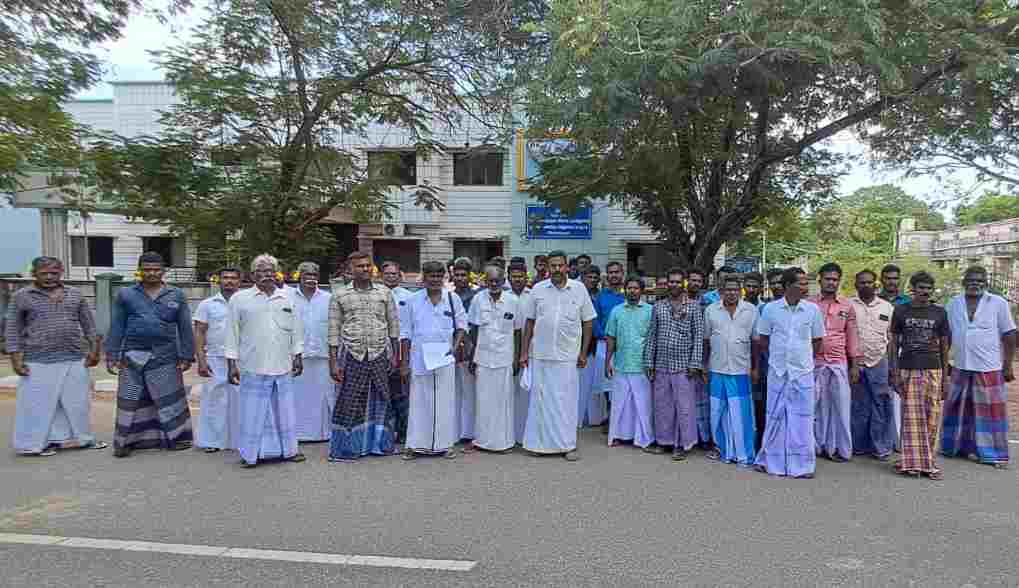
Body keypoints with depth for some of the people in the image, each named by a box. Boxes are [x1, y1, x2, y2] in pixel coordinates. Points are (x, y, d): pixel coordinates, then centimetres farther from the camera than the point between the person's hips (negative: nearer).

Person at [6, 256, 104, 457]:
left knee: (77, 401, 10)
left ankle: (80, 438, 23)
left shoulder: (75, 294, 9)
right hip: (38, 362, -3)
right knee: (38, 403, 2)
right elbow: (12, 330, 2)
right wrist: (16, 358, -5)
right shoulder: (22, 296, 1)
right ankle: (34, 443, 14)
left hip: (75, 359, 3)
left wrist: (94, 349, 6)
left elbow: (89, 324, 12)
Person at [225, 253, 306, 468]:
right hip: (253, 367, -3)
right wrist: (232, 363, -1)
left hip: (283, 366, 3)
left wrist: (297, 356, 12)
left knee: (284, 410, 10)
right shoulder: (239, 299, 1)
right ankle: (251, 453, 17)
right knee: (253, 411, 3)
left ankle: (288, 450, 23)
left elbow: (296, 330, 14)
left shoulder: (287, 298, 9)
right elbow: (232, 334, 2)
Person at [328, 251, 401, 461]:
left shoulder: (385, 292, 7)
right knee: (349, 402, 1)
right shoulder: (339, 296, 4)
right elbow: (334, 330, 3)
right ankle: (347, 447, 14)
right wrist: (333, 361, -2)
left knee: (381, 400, 7)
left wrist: (394, 354, 7)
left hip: (380, 354, 2)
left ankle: (379, 443, 22)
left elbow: (393, 325, 10)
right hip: (351, 355, -1)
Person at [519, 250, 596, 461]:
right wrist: (524, 352, 4)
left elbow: (587, 322, 6)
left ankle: (568, 445, 14)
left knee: (567, 400, 3)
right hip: (540, 354, 1)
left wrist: (583, 352, 3)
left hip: (568, 356, -1)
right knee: (540, 398, 8)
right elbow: (529, 322, 8)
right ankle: (540, 442, 20)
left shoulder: (579, 289, 2)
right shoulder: (538, 290, 3)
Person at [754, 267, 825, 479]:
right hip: (777, 371, 0)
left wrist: (805, 358, 8)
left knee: (802, 418, 3)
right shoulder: (771, 309, -2)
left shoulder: (813, 309, -1)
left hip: (803, 372, 0)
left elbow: (817, 340, 10)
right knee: (775, 417, 8)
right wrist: (778, 355, 7)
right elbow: (763, 338, 8)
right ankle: (770, 460, 20)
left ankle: (802, 464, 14)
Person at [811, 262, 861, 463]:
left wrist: (855, 365, 5)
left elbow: (852, 336, 9)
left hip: (839, 363, 1)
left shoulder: (847, 306, 8)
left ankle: (840, 448, 10)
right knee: (816, 406, 4)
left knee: (841, 406, 1)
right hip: (814, 362, -1)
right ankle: (817, 445, 15)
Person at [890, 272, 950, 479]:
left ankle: (929, 461, 13)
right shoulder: (901, 311, 3)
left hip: (933, 371, 2)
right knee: (912, 418, -1)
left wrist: (945, 376, 6)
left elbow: (944, 346, 10)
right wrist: (894, 372, -2)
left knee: (932, 419, 3)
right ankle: (912, 462, 5)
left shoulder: (940, 313, 8)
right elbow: (894, 343, 5)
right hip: (908, 370, -1)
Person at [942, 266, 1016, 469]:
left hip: (989, 368, -3)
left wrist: (1008, 366, -4)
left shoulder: (998, 303, -2)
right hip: (960, 368, 3)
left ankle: (994, 453, 13)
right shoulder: (954, 304, 7)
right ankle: (959, 446, 25)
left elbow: (1009, 336, -1)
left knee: (991, 412, 2)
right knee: (959, 410, 11)